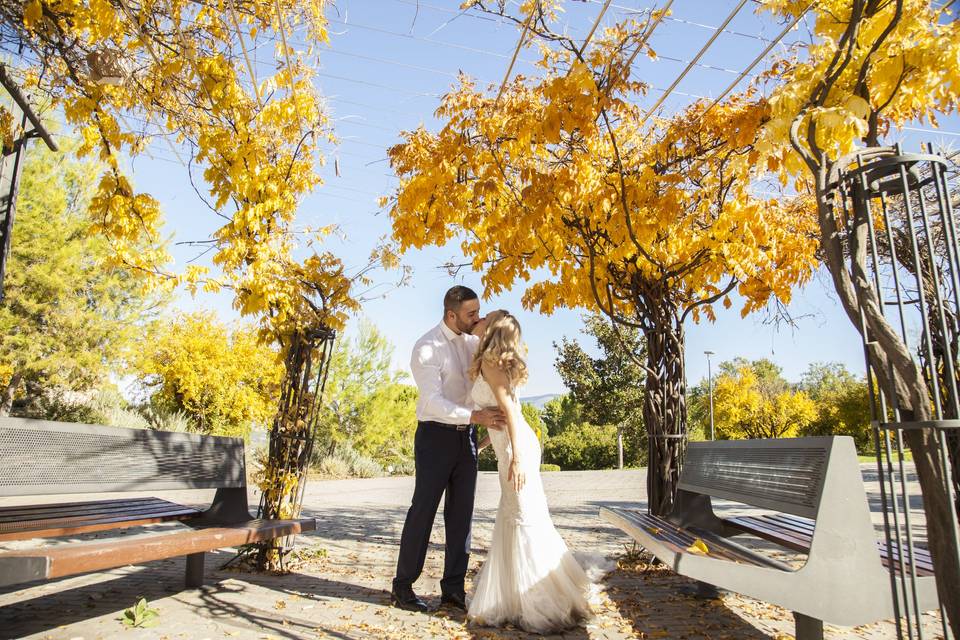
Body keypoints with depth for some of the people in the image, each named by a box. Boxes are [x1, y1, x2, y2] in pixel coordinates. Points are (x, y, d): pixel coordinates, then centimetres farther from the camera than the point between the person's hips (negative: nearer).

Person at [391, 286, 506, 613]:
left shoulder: (470, 340, 4)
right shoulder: (427, 349, -16)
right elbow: (433, 402, -24)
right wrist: (475, 416, -35)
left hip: (466, 435, 6)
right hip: (436, 436, -6)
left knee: (461, 512, 9)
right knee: (423, 510, 2)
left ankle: (453, 587, 21)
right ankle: (403, 586, 18)